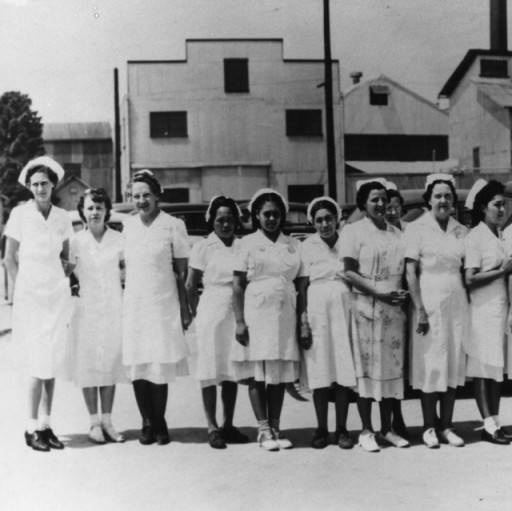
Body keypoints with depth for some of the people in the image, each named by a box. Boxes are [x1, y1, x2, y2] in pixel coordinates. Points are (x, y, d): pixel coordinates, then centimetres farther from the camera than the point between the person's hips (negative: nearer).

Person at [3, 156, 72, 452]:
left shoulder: (62, 217, 5)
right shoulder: (20, 214, -4)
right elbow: (10, 259, 1)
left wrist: (60, 278, 5)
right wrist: (24, 287, -1)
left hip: (58, 294, 4)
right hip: (30, 295, -3)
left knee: (52, 363, 6)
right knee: (39, 364, -7)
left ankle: (46, 425, 15)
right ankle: (32, 428, 4)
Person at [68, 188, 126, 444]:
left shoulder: (118, 239, 3)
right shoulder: (75, 241, -1)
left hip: (113, 308, 1)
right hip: (86, 308, -1)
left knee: (111, 362, 4)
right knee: (88, 363, 1)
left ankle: (107, 421, 14)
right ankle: (94, 422, 11)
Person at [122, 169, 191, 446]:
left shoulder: (173, 225, -2)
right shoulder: (128, 226, 10)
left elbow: (182, 271, -1)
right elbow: (125, 266, 16)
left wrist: (184, 309, -4)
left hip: (163, 306, -3)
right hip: (133, 306, 4)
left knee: (160, 367, -3)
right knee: (137, 368, 2)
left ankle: (160, 425, 12)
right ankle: (147, 423, 15)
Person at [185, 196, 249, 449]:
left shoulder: (242, 246, 6)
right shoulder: (202, 247, -1)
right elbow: (191, 286, 3)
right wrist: (196, 314, 2)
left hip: (237, 312, 3)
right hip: (212, 311, -3)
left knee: (232, 370, 8)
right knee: (211, 370, -1)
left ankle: (228, 425, 18)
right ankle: (212, 427, 6)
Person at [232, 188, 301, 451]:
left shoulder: (292, 245, 12)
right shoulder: (248, 243, 4)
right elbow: (238, 285, 0)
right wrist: (239, 321, -8)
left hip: (285, 314, 3)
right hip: (256, 313, -3)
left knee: (279, 375, 4)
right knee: (256, 374, -2)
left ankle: (275, 428, 12)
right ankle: (263, 429, 5)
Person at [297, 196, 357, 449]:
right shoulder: (307, 246, 5)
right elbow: (302, 286, 2)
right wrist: (303, 322, -6)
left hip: (344, 308, 1)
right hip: (317, 308, -1)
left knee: (344, 371, 0)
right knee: (320, 372, 0)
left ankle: (342, 429, 10)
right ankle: (321, 429, 10)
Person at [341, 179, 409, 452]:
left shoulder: (397, 234, 14)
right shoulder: (353, 231, 0)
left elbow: (405, 271, 17)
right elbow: (350, 272, -8)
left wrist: (404, 293, -2)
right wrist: (379, 293, -16)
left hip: (394, 309, 4)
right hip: (365, 308, -4)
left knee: (392, 367, 7)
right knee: (366, 367, -1)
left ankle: (387, 428, 18)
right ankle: (366, 430, 8)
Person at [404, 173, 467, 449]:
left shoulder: (461, 231, 10)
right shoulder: (417, 228, -3)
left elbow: (466, 271, 13)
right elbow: (410, 272, -8)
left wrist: (467, 303, 1)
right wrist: (420, 309, -15)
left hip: (456, 303, 4)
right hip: (429, 303, -4)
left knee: (453, 364, 6)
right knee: (429, 365, -1)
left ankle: (446, 426, 15)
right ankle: (429, 427, 10)